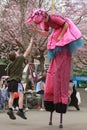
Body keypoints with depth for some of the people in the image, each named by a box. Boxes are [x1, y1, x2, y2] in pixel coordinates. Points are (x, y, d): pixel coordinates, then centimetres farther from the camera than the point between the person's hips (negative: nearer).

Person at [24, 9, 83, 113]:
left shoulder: (54, 18, -19)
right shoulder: (46, 22, 7)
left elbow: (66, 24, -19)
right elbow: (45, 33, 14)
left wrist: (60, 37, -17)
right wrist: (34, 28, 5)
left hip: (63, 44, -9)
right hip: (57, 47, 9)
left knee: (60, 70, -11)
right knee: (53, 71, 8)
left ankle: (61, 100, -9)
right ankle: (51, 101, 12)